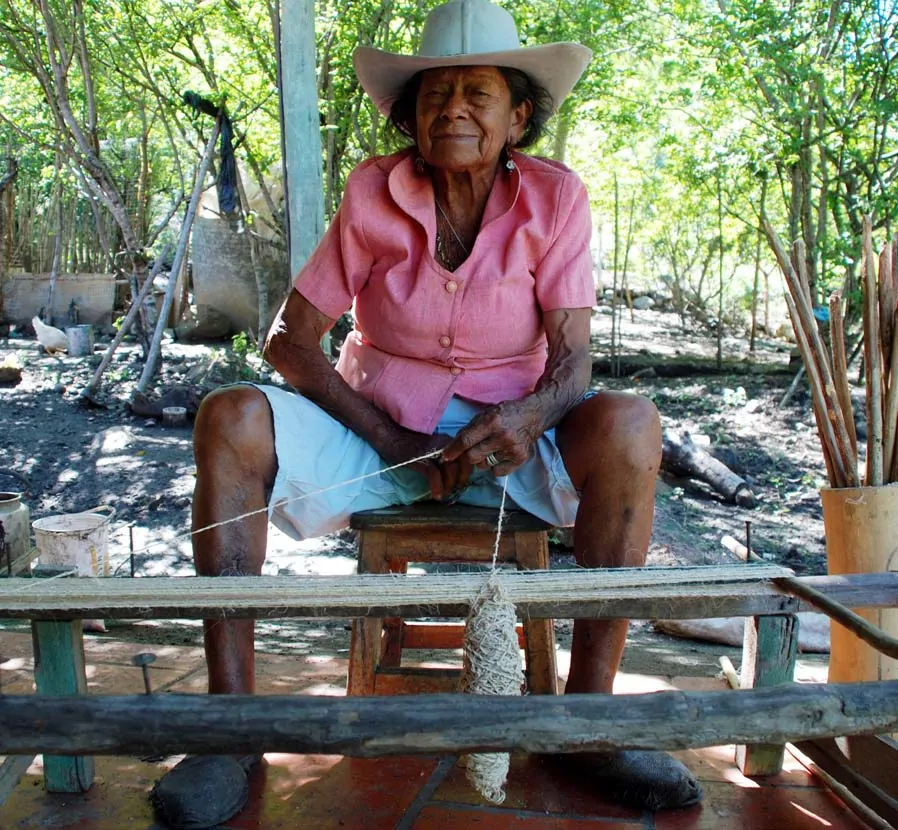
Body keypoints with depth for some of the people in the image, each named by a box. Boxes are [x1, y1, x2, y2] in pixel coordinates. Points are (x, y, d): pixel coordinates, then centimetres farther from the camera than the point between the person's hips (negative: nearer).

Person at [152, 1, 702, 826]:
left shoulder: (554, 198, -5)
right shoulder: (374, 191, -6)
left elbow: (571, 360, -8)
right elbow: (289, 337, -6)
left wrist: (528, 418, -32)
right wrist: (390, 440, -18)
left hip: (504, 432, 0)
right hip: (377, 425, 1)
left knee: (629, 425, -29)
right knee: (231, 418, -25)